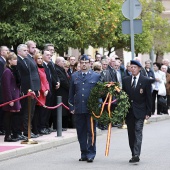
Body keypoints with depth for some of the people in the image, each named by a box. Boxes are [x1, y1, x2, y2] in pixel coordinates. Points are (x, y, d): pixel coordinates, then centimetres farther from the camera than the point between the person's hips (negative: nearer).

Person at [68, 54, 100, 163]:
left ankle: (91, 154, 3)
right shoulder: (74, 76, 11)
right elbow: (71, 93, 13)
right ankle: (84, 153, 14)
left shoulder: (96, 76, 4)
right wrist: (72, 107, 8)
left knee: (91, 132, -2)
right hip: (79, 109, 3)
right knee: (81, 133, 6)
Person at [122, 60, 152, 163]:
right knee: (131, 134, 7)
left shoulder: (145, 81, -1)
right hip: (128, 111, 4)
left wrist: (148, 112, -5)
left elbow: (148, 97, 0)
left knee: (138, 132, -14)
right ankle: (134, 154, 16)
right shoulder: (126, 80, 9)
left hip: (139, 112, -4)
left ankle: (136, 155, -21)